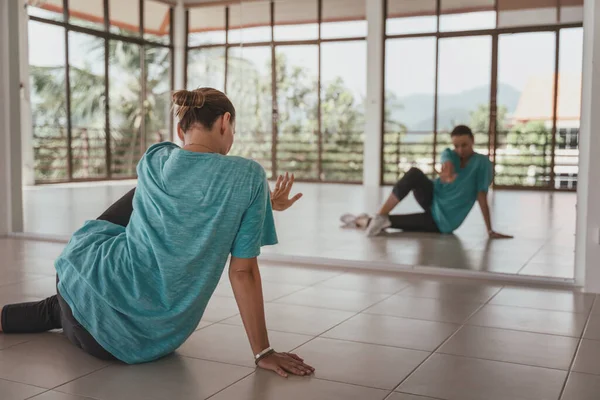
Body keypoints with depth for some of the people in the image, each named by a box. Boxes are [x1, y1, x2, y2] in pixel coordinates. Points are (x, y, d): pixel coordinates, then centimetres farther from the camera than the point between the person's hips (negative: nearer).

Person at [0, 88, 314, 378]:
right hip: (146, 342, -2)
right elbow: (243, 272, -9)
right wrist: (263, 353, -2)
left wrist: (262, 204, 29)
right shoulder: (248, 176, -11)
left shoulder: (153, 161, 1)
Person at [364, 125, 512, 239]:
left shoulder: (482, 162, -13)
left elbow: (482, 197, -17)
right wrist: (448, 173, -53)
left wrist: (490, 231, -24)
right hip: (432, 198, 4)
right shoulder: (449, 154, -2)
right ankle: (380, 218, -26)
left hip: (442, 222, -4)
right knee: (415, 173, -29)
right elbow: (447, 164, -27)